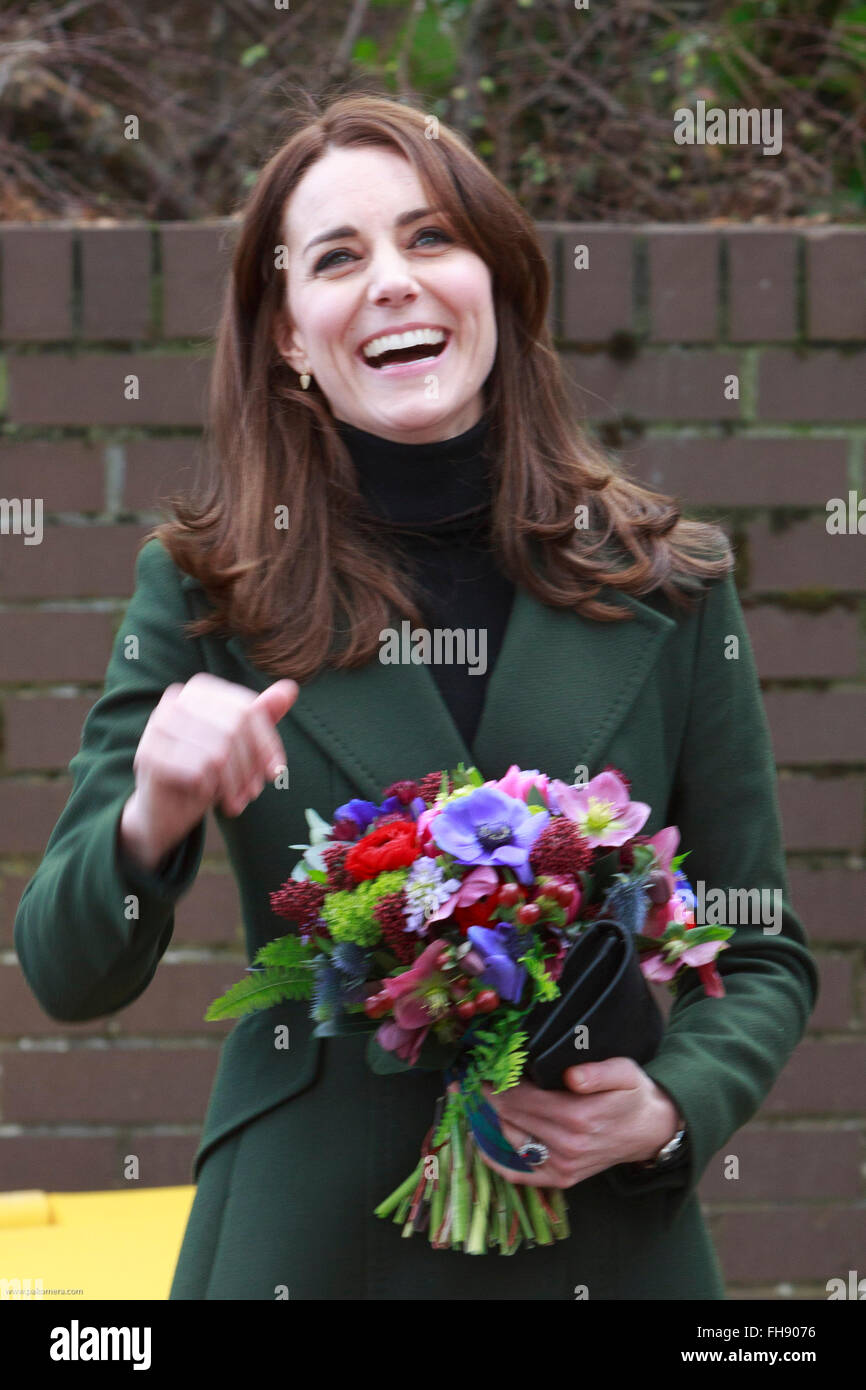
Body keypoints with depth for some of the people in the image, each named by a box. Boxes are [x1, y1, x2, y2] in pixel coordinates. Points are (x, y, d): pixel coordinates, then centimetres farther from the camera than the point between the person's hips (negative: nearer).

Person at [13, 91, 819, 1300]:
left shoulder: (668, 586, 1)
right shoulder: (203, 590, -1)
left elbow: (763, 956, 7)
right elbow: (69, 978, -1)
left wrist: (671, 1107, -12)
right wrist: (152, 821, -20)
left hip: (601, 1237, 1)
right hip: (306, 1236, 0)